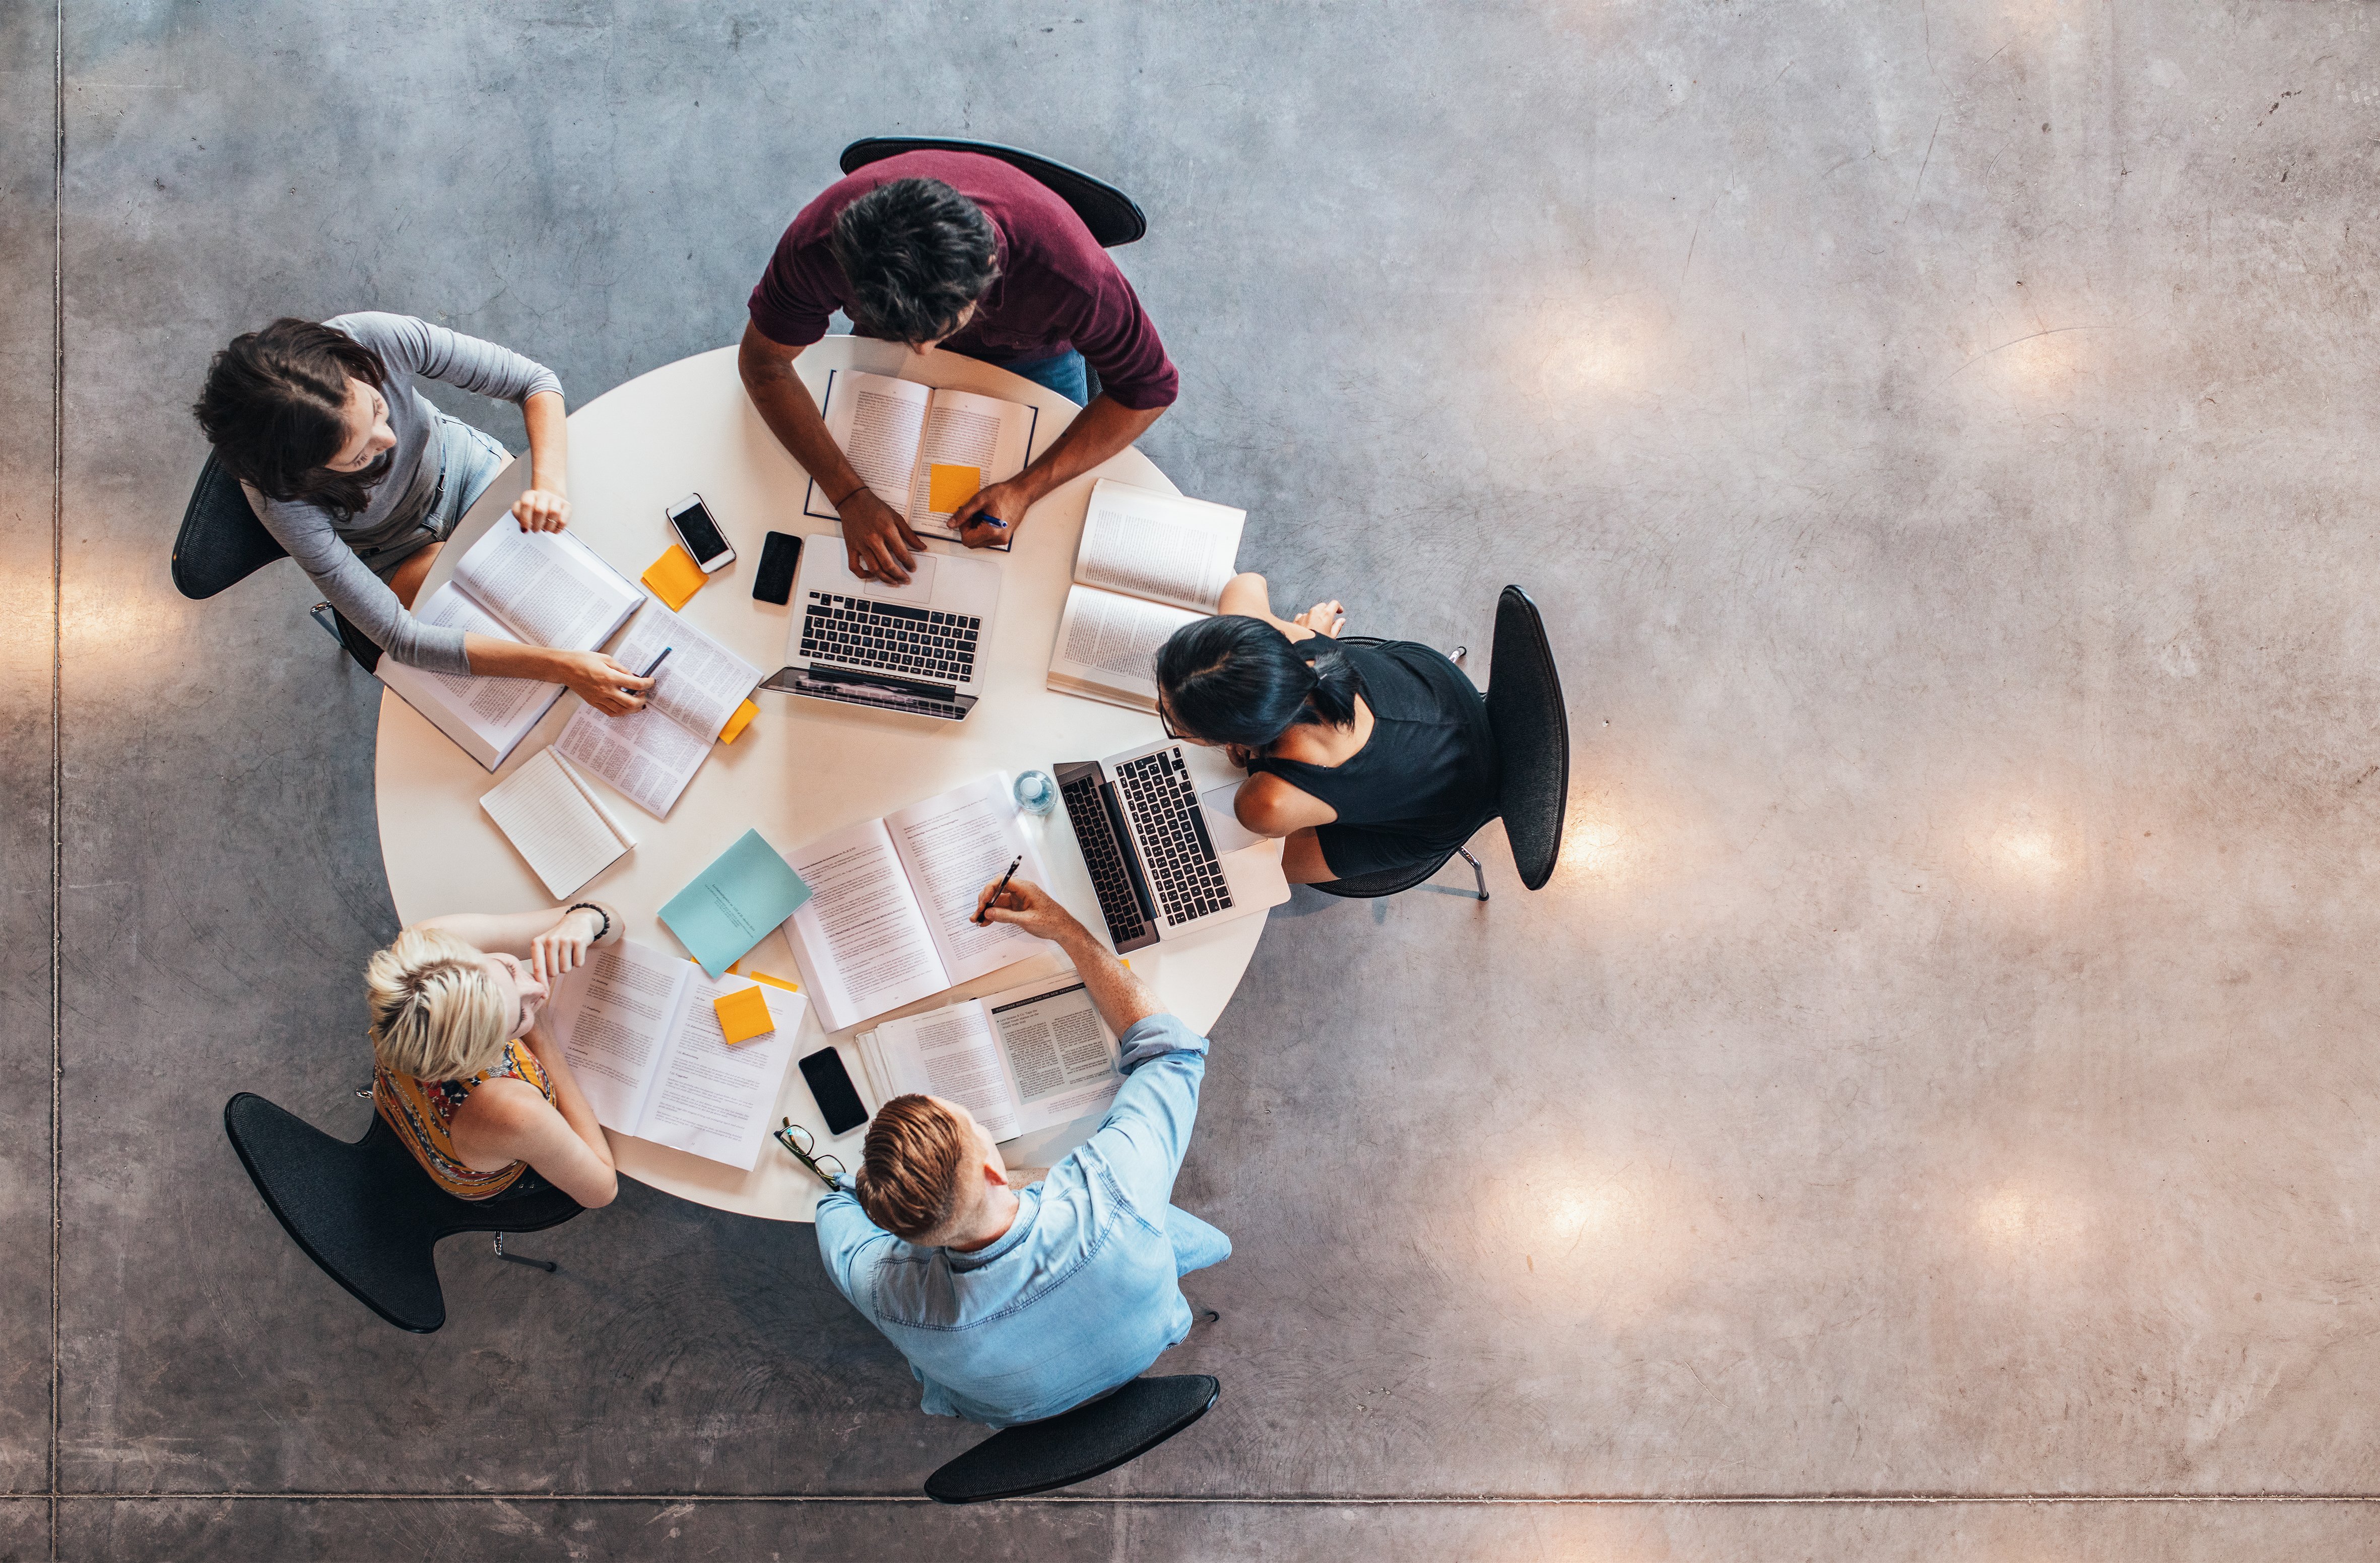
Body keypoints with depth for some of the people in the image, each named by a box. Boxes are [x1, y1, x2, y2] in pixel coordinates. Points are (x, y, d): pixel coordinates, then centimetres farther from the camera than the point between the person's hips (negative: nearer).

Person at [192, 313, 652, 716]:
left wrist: (550, 482, -43)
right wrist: (562, 667, -46)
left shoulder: (380, 340, -37)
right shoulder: (282, 498, -40)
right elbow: (401, 638, -38)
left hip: (458, 462, 3)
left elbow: (533, 380, -23)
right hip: (397, 552, -2)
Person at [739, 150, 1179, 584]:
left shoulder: (1068, 270, -46)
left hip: (1030, 355, -1)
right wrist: (850, 496, -38)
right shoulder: (820, 243, -42)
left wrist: (1025, 489, -39)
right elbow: (762, 361, -26)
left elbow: (1149, 387, -30)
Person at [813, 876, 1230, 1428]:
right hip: (1142, 1355, 0)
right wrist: (1066, 929, -25)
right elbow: (1172, 1049, -28)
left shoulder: (888, 1292, -43)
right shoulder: (1111, 1198, -48)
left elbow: (839, 1204, -15)